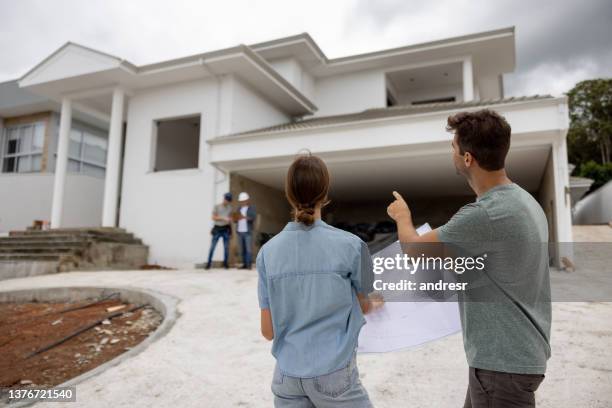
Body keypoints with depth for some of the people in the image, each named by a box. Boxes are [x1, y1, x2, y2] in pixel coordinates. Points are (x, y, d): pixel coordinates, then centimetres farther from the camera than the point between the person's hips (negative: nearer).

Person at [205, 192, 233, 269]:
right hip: (217, 229, -2)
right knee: (212, 246, -4)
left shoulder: (230, 207, 10)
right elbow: (213, 217, -4)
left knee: (226, 247, 2)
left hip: (226, 229, 2)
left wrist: (230, 219, -2)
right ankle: (209, 263, 4)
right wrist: (223, 218, -15)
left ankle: (225, 263, 14)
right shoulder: (217, 207, 1)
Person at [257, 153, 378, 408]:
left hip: (287, 376, 3)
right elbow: (365, 306, 5)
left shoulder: (268, 252, -6)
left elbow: (268, 331, 0)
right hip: (334, 374, -2)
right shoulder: (350, 245, -13)